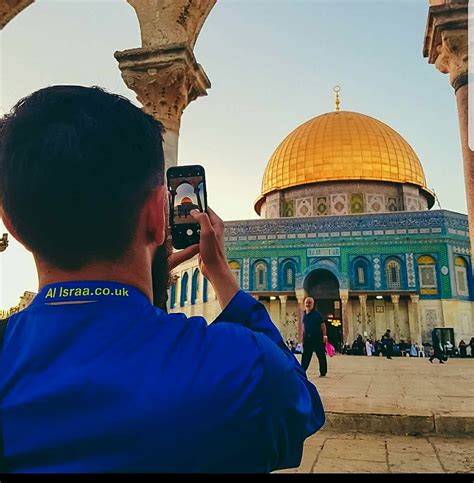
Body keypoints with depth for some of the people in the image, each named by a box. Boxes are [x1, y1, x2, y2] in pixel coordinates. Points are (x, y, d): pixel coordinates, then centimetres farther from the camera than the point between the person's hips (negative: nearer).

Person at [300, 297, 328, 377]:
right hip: (307, 338, 5)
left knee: (321, 355, 3)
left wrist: (324, 335, -13)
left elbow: (322, 325, -7)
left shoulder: (317, 314, -7)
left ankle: (323, 372, 12)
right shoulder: (304, 314, 10)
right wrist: (303, 335, 16)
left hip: (317, 337, -5)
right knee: (305, 355, 7)